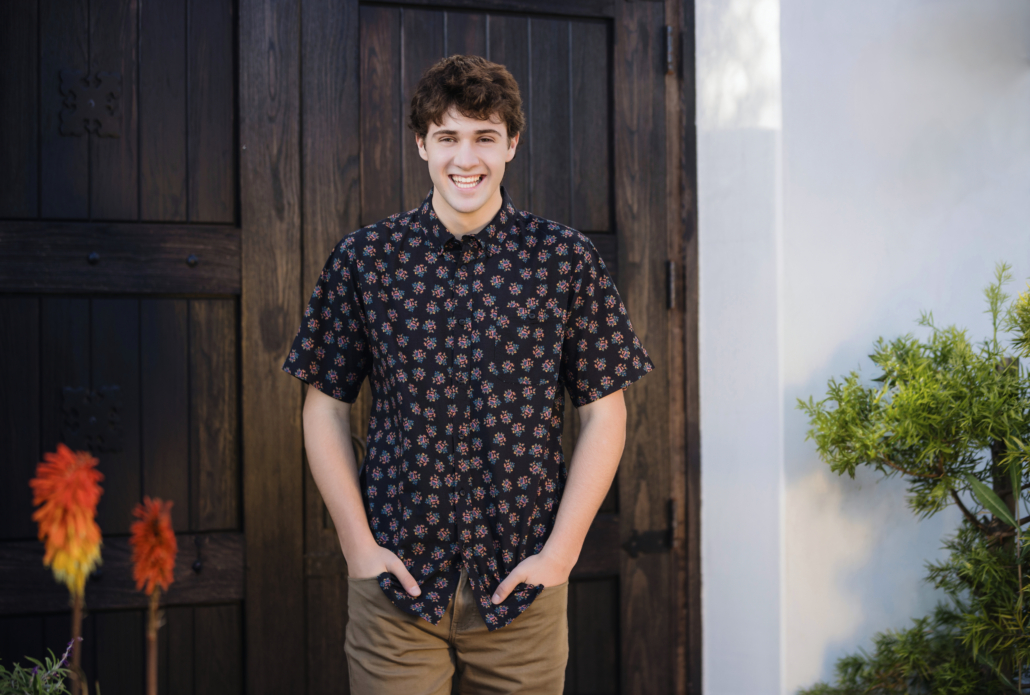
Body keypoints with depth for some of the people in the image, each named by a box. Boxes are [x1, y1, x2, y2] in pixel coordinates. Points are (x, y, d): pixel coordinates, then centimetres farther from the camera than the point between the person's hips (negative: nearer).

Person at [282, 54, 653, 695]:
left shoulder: (566, 259, 0)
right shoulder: (365, 259, 1)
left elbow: (604, 413, 1)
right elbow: (326, 408, 5)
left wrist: (561, 551, -5)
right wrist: (357, 543, -3)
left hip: (523, 585, 0)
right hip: (395, 577, 0)